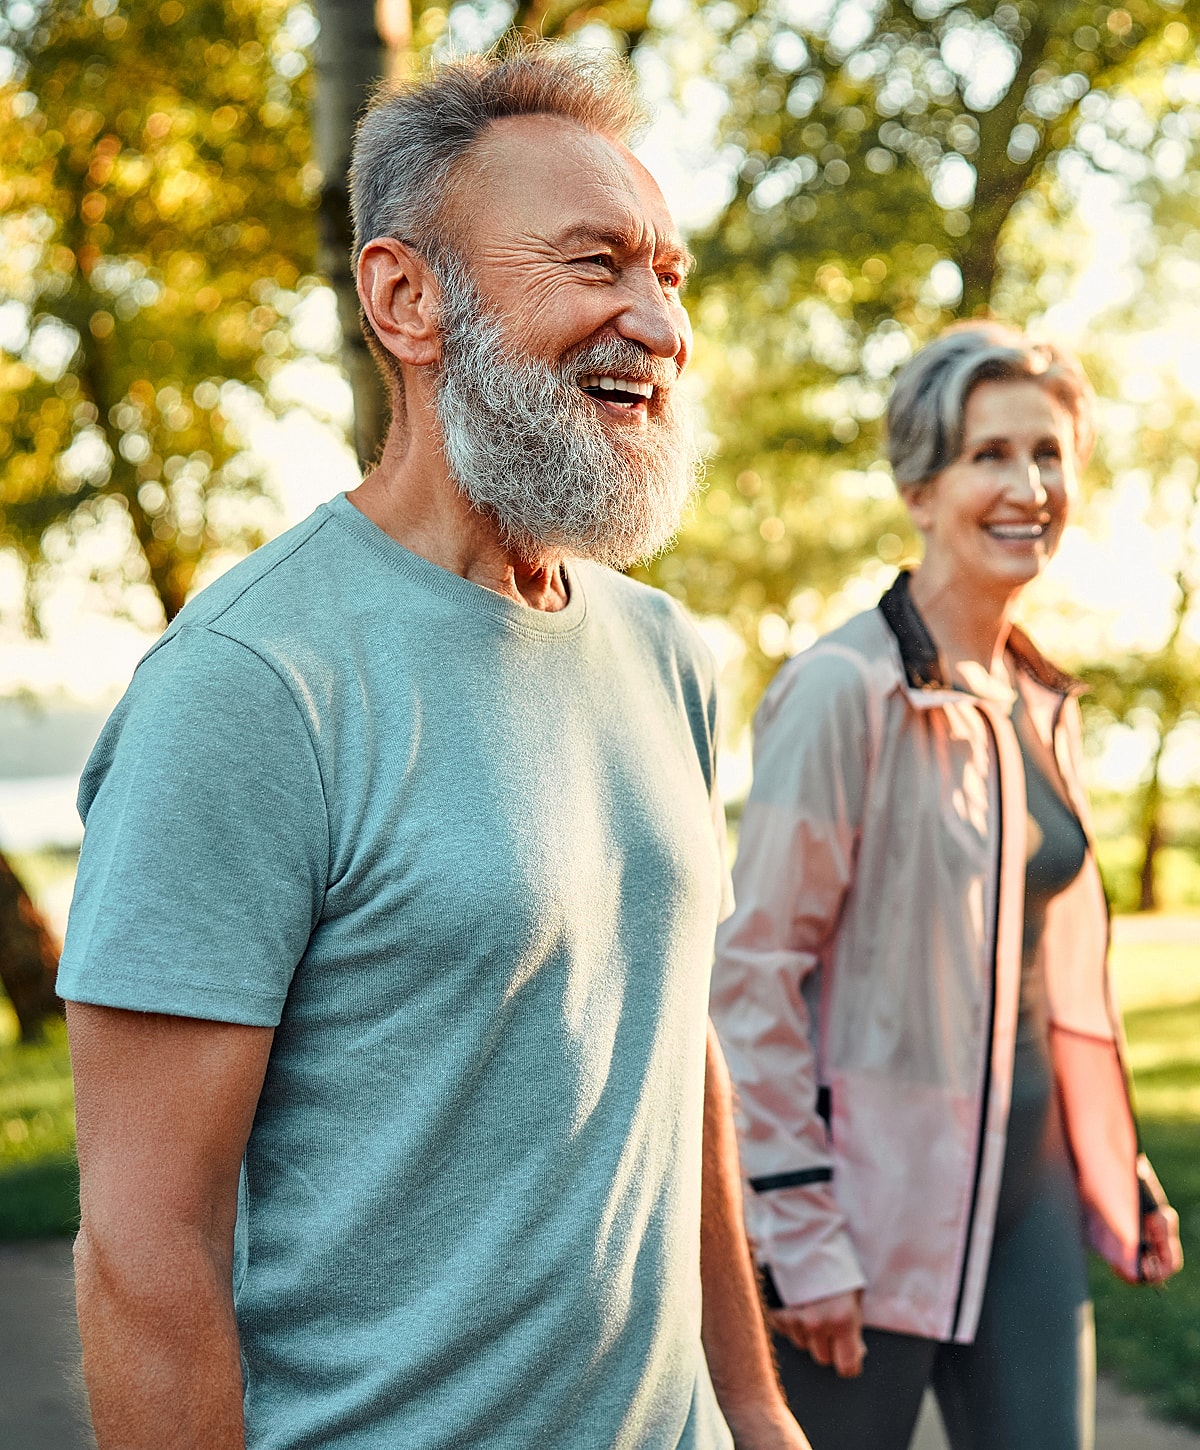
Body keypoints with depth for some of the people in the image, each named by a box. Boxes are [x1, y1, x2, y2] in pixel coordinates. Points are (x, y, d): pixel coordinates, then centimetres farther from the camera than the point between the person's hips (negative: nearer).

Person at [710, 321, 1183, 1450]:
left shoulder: (1039, 704, 9)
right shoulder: (845, 690, -14)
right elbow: (752, 969, -15)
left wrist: (1122, 1176, 16)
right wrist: (799, 1232, -17)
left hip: (1030, 1176, 7)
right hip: (880, 1198, -6)